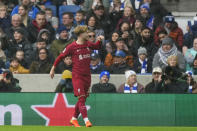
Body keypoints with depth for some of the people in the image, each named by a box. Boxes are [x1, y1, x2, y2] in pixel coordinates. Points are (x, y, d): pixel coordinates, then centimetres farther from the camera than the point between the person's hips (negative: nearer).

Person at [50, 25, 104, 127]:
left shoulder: (88, 44, 8)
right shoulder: (72, 47, -8)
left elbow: (97, 46, 29)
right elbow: (61, 56, 1)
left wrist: (99, 40, 8)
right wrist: (53, 68, 5)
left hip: (87, 76, 6)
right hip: (77, 76, -6)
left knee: (83, 99, 10)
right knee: (81, 98, -14)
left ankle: (74, 119, 23)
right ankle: (86, 120, -21)